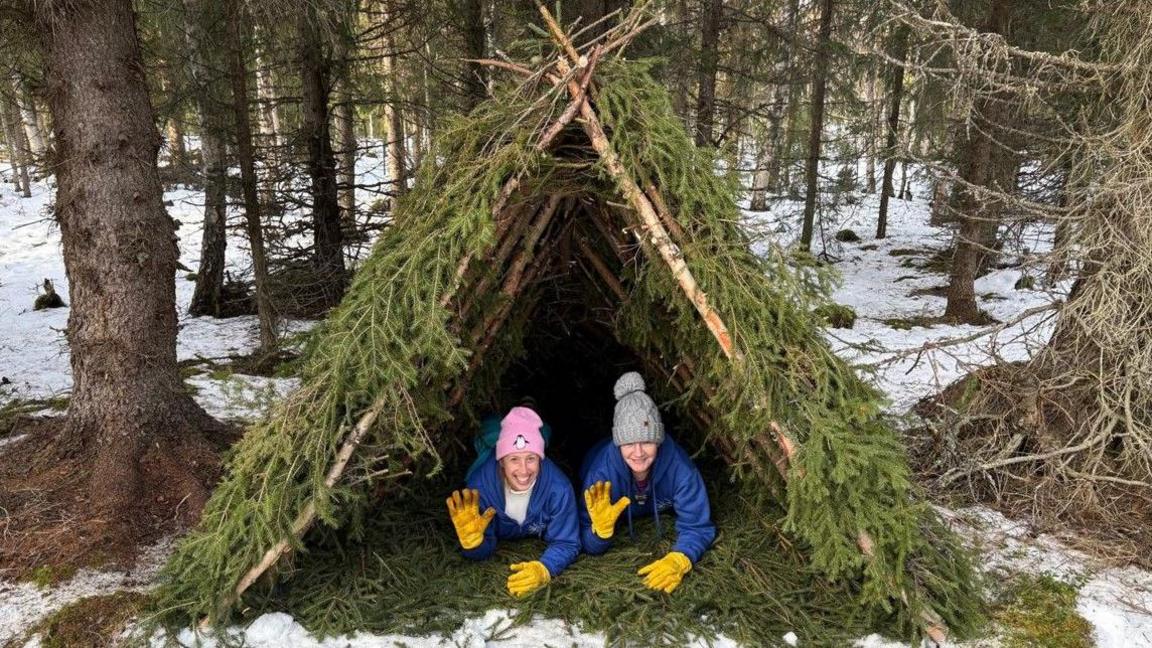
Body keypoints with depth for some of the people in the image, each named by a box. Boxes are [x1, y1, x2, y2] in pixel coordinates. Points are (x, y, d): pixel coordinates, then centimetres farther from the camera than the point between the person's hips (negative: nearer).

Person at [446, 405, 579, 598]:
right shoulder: (481, 485, -40)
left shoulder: (558, 488, -44)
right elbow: (482, 552, -31)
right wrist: (472, 539, -55)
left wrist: (543, 570, -57)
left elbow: (566, 544, -36)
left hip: (540, 537, 0)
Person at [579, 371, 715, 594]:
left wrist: (677, 561, -59)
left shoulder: (679, 465, -45)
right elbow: (589, 547, -38)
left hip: (659, 511, 1)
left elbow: (697, 526, -39)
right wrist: (601, 528, -60)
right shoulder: (603, 470, -45)